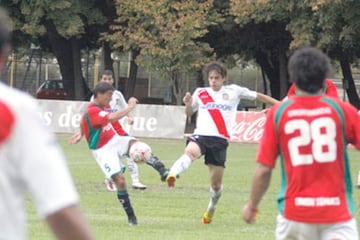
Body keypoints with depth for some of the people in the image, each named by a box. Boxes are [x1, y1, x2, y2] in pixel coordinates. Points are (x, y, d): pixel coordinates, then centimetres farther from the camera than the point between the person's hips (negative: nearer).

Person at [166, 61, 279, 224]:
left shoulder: (233, 91, 10)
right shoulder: (200, 93, 13)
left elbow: (258, 96, 16)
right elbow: (189, 113, 24)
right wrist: (188, 103, 1)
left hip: (220, 140, 0)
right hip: (201, 135, 0)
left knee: (216, 183, 6)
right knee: (190, 152, -38)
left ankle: (211, 210, 33)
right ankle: (173, 175, -61)